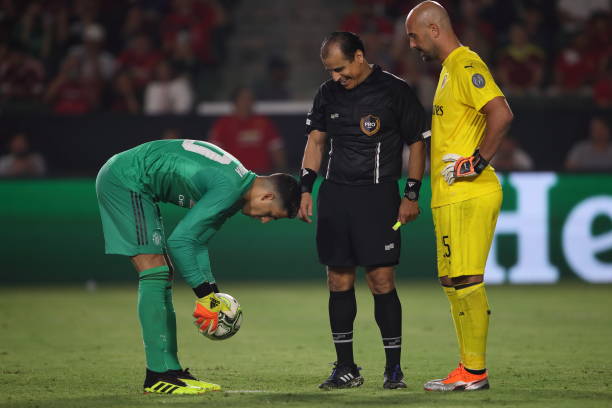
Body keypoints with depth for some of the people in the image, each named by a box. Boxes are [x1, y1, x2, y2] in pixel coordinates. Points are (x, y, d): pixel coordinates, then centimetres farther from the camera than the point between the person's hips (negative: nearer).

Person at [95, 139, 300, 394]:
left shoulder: (237, 182, 10)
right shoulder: (229, 188, -22)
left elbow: (197, 241, 16)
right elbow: (180, 240, -24)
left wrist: (211, 294, 9)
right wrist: (206, 296, -18)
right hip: (125, 180, -11)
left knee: (161, 275, 10)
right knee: (155, 272, -13)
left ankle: (170, 369, 11)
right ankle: (158, 375, -13)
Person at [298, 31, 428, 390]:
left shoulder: (395, 91, -2)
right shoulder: (328, 94, 12)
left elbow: (417, 143, 2)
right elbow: (316, 141, 17)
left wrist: (411, 195, -3)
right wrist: (306, 189, 8)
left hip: (377, 195, -5)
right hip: (335, 194, 5)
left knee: (381, 280, -9)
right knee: (339, 281, 4)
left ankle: (394, 368, 0)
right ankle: (346, 368, 12)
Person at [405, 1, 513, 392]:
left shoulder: (466, 66, -12)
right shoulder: (451, 67, 20)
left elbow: (501, 114, -24)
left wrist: (479, 162, -19)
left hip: (468, 196, -11)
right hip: (451, 197, 11)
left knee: (466, 281, -9)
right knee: (453, 282, 11)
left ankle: (475, 371, -6)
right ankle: (468, 368, 15)